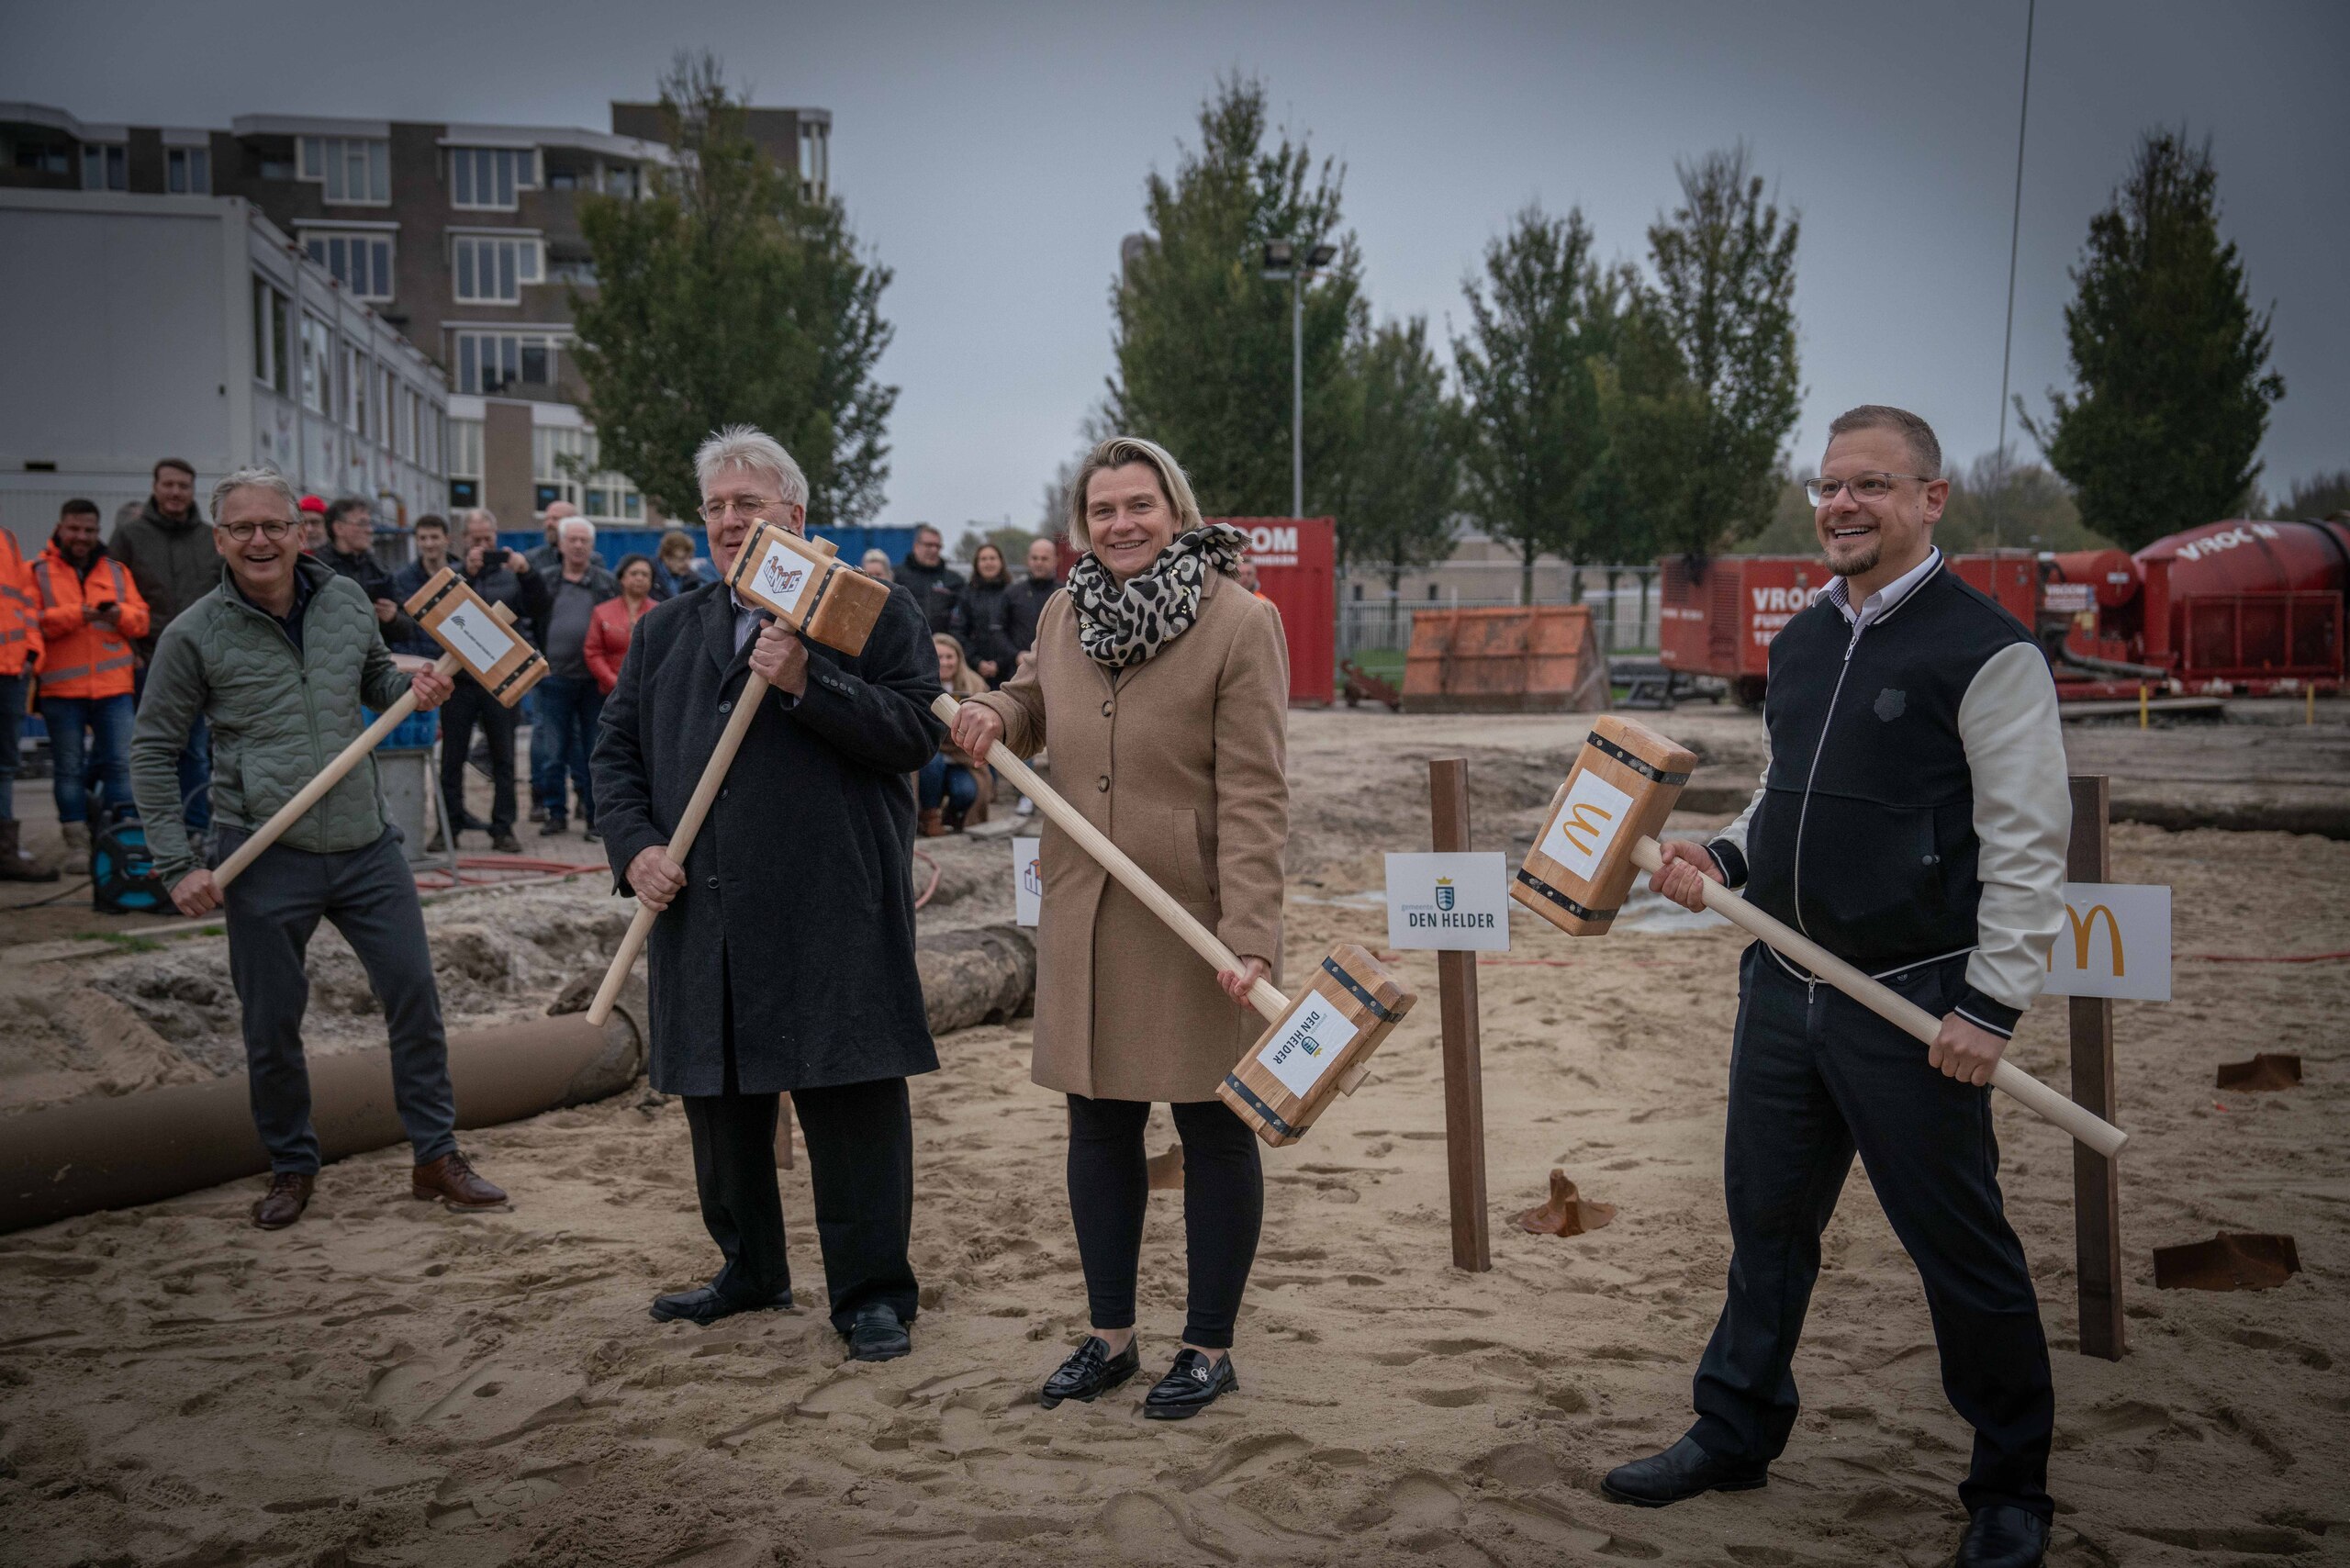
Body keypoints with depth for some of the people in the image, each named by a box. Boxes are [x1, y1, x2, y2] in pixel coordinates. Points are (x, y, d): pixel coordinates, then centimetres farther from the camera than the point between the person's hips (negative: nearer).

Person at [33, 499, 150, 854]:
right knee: (69, 768, 3)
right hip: (61, 688, -2)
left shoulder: (117, 571, 14)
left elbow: (141, 621, 9)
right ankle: (77, 843, 8)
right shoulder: (38, 572, 5)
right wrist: (76, 614, -17)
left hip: (113, 686, 2)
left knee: (121, 762, -1)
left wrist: (120, 613, -12)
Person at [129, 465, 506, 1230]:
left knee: (414, 993, 4)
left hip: (366, 845, 3)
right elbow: (152, 751, 0)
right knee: (271, 1023, 7)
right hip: (266, 859, -3)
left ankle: (436, 1156, 17)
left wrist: (414, 689, -3)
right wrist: (177, 865, -6)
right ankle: (291, 1168, 27)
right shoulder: (194, 635, -6)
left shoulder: (346, 601, 4)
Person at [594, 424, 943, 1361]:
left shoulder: (874, 611, 2)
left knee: (853, 1103, -1)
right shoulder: (665, 631, 18)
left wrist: (806, 682, -18)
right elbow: (616, 751, 16)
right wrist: (634, 846, -1)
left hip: (834, 921, -5)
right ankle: (749, 1272, 31)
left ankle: (872, 1292, 11)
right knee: (720, 1102, 14)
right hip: (702, 919, 5)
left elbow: (917, 733, -9)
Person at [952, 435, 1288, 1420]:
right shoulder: (1064, 616, 6)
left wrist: (1250, 933, -24)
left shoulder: (1240, 625, -11)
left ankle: (1209, 1348, 21)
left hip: (1194, 924, -6)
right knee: (1098, 1125, 14)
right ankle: (1110, 1337, 29)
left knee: (1212, 1126, 6)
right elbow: (1035, 704, 27)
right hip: (1084, 921, 6)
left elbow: (1253, 794, -16)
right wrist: (995, 716, 2)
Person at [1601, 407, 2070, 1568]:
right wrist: (1724, 858, 3)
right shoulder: (1799, 644, 11)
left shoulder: (1985, 651, -11)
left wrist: (1992, 1005, -16)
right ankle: (1735, 1435, 32)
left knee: (1960, 1249, 5)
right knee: (1766, 1218, 16)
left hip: (1912, 1009, -7)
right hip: (1783, 989, 7)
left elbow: (2028, 847, -12)